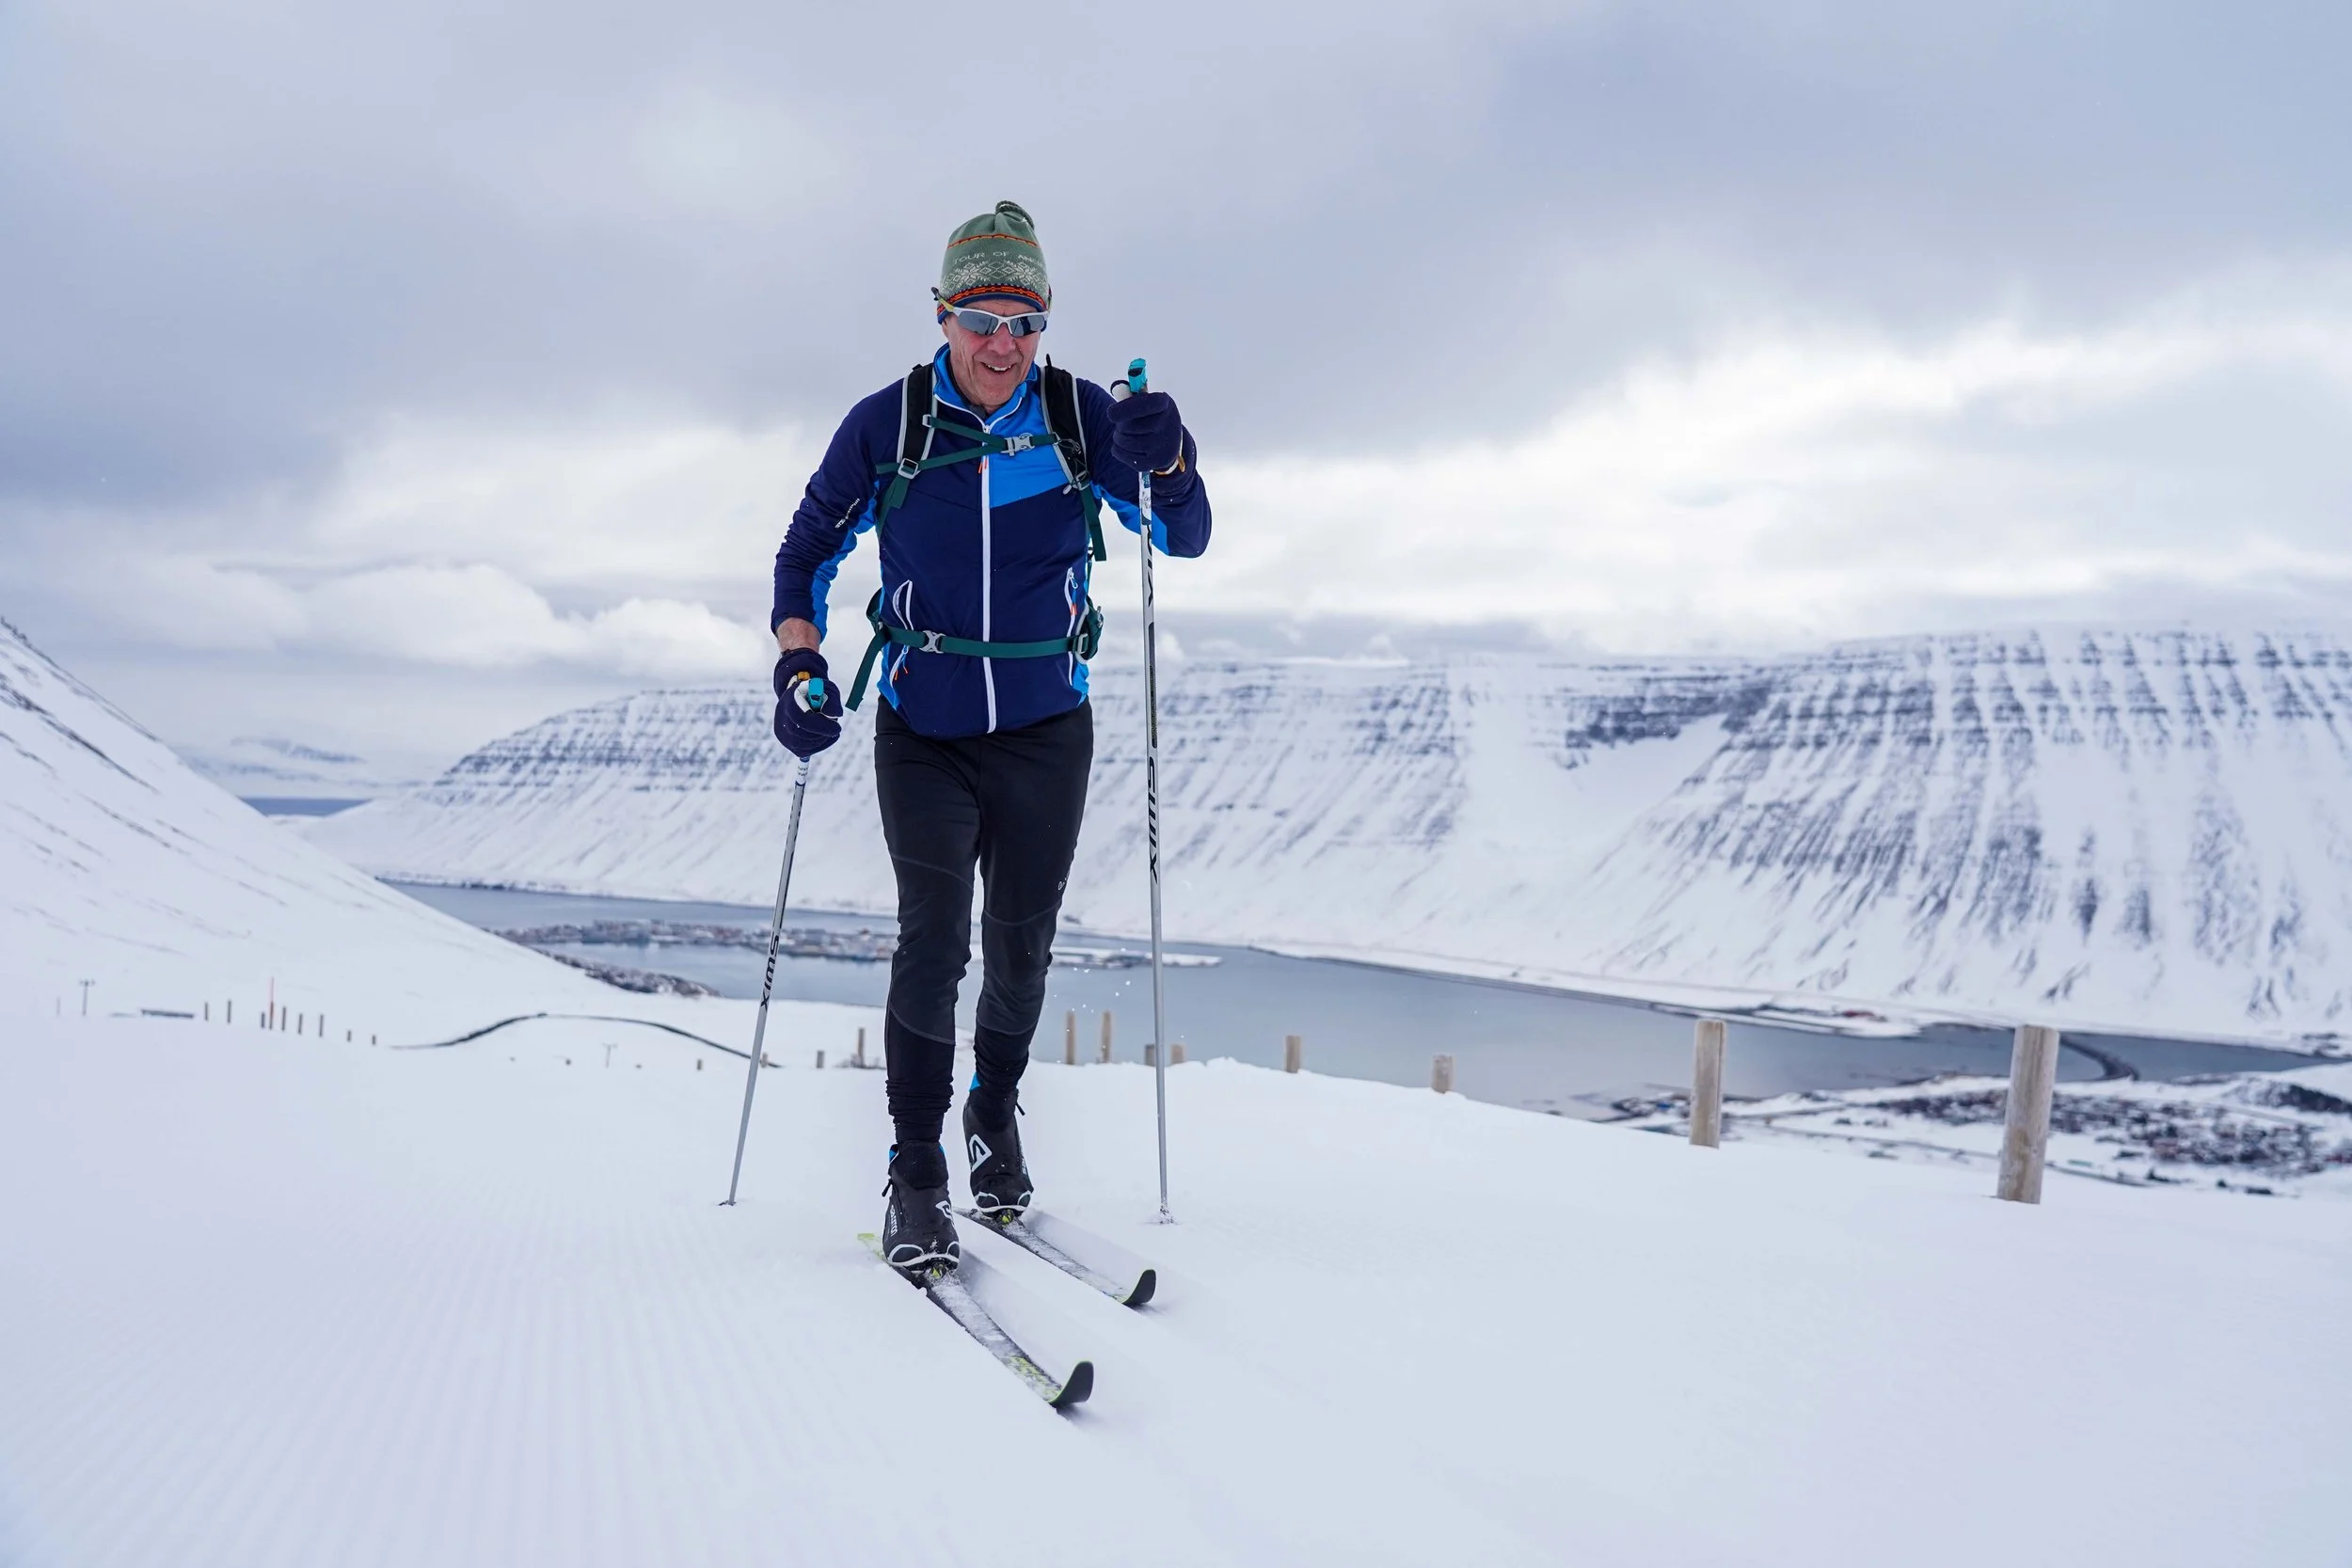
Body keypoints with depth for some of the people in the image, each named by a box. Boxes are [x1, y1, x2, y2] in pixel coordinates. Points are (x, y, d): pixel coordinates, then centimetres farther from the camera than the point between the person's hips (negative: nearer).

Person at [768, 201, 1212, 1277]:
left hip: (1046, 732, 1)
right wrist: (799, 671, -9)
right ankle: (915, 1170, 1)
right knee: (935, 932, -12)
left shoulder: (1081, 418, -4)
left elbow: (1185, 538, -7)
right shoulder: (886, 426, -5)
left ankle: (995, 1111, 36)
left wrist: (1166, 464, -28)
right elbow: (809, 548, 5)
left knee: (1021, 939, 10)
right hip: (922, 731, -1)